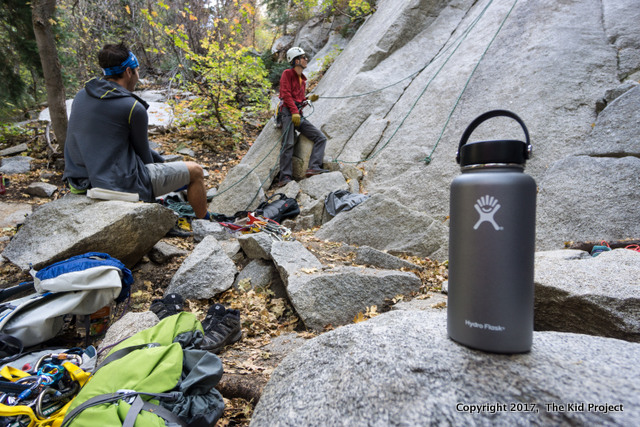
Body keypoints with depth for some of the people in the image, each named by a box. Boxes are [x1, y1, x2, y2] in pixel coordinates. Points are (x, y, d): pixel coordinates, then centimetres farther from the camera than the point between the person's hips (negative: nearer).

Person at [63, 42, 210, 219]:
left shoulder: (82, 95, 7)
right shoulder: (133, 107, -16)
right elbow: (142, 151, -3)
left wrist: (159, 160, 16)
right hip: (120, 184, -8)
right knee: (195, 171, 6)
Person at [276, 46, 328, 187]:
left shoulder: (303, 79, 28)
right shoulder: (287, 73, 6)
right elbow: (286, 94, -8)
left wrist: (309, 99, 8)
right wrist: (294, 111, -19)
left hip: (299, 115, 8)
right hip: (288, 112, -7)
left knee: (321, 138, -7)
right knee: (288, 144, -20)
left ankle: (313, 168, -20)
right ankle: (285, 177, -21)